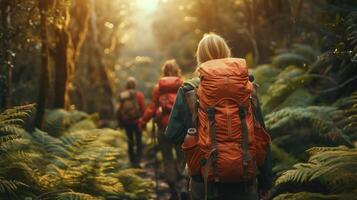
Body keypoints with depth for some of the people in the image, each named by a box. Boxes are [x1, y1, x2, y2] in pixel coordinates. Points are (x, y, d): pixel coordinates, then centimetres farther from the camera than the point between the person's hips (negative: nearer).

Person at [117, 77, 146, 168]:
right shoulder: (139, 95, -11)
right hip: (137, 122, -3)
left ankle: (132, 161, 21)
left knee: (130, 141, 15)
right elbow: (143, 109, -11)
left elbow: (119, 110, -1)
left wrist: (120, 121, 12)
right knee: (138, 141, 5)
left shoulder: (122, 96, -5)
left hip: (126, 122, 3)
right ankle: (137, 161, -8)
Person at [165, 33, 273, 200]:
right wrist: (265, 183, 11)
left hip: (207, 181, -1)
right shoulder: (248, 88, 2)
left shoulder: (190, 91, -3)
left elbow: (174, 135, -3)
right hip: (245, 181, 2)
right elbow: (261, 138, 4)